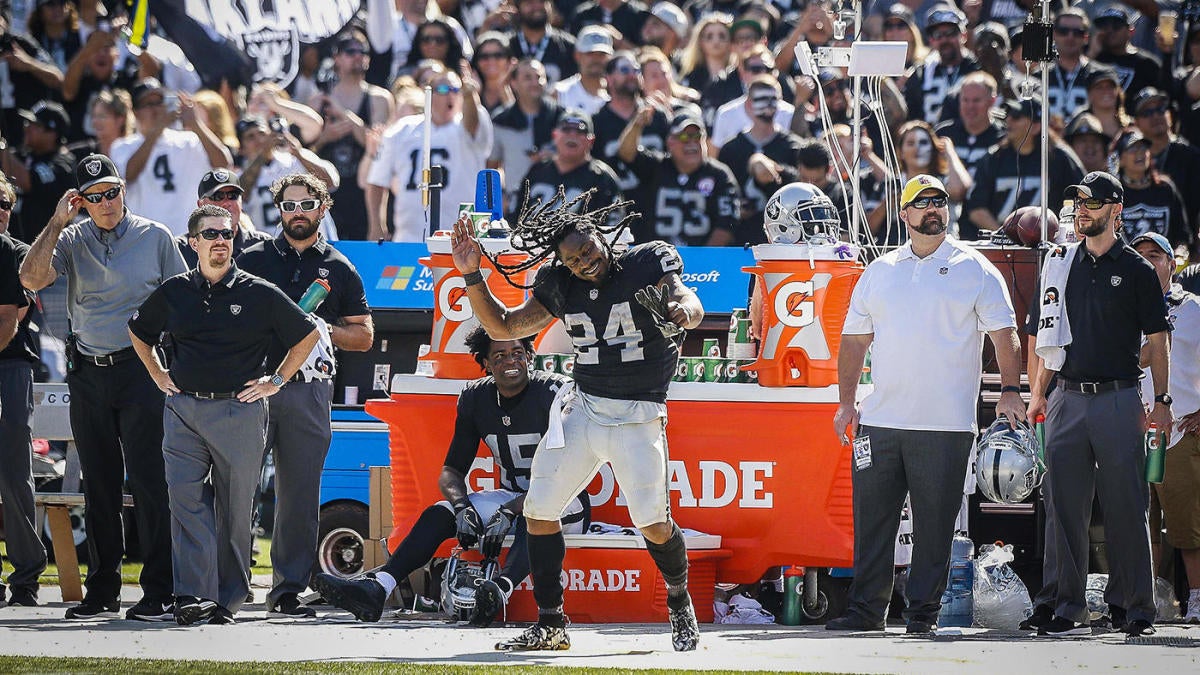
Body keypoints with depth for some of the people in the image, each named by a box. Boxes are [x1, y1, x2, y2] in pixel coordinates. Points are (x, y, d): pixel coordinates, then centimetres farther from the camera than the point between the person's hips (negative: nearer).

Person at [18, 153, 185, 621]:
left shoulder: (155, 237, 3)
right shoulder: (72, 239, 7)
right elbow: (31, 279, -8)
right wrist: (57, 222, -10)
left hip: (140, 371, -3)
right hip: (87, 375, 3)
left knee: (148, 481, -8)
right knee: (99, 485, 8)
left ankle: (159, 592, -7)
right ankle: (102, 591, 14)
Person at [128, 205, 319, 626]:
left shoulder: (260, 295, 1)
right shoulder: (174, 292, 9)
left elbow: (307, 335, 9)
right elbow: (139, 331, 27)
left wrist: (276, 381, 5)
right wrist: (158, 375, 17)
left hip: (239, 412, -2)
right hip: (183, 409, 2)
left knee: (234, 511, 2)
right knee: (186, 500, -11)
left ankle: (228, 600, 10)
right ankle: (193, 595, -15)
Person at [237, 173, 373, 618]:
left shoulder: (339, 270, 13)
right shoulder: (253, 260, 10)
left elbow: (364, 336, 14)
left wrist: (325, 331, -4)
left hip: (308, 390, 1)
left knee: (300, 495, 2)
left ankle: (288, 589, 8)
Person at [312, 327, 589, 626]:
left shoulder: (554, 392, -14)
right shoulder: (475, 398, 2)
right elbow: (451, 472, 5)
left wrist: (510, 512, -30)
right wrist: (463, 508, -19)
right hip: (511, 497, 6)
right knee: (440, 513, -16)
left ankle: (502, 588, -65)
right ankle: (376, 589, -33)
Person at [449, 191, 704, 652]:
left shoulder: (647, 264, -8)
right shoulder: (560, 288, 5)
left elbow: (691, 307, -22)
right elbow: (502, 327, 12)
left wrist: (678, 312, -47)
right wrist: (471, 275, 0)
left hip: (637, 417, -5)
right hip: (583, 407, 5)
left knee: (653, 523, -10)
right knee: (539, 511, 2)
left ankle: (680, 604, 18)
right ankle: (550, 626, 11)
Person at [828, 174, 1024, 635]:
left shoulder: (974, 270, 4)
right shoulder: (879, 272, 14)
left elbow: (1004, 333, 1)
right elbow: (855, 339, 17)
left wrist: (1010, 390, -11)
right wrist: (846, 402, 10)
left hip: (945, 424, -3)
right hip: (880, 421, 3)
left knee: (934, 523, -1)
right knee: (872, 518, 3)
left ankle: (923, 610, 5)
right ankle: (866, 609, 9)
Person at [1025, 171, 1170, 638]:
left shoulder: (1135, 271, 3)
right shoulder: (1059, 266, 13)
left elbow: (1157, 340, 3)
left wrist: (1161, 401, -4)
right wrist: (1036, 395, 10)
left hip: (1118, 400, -4)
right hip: (1068, 401, 4)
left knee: (1126, 508, -3)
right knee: (1067, 509, 2)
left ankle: (1137, 609, 1)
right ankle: (1070, 611, 6)